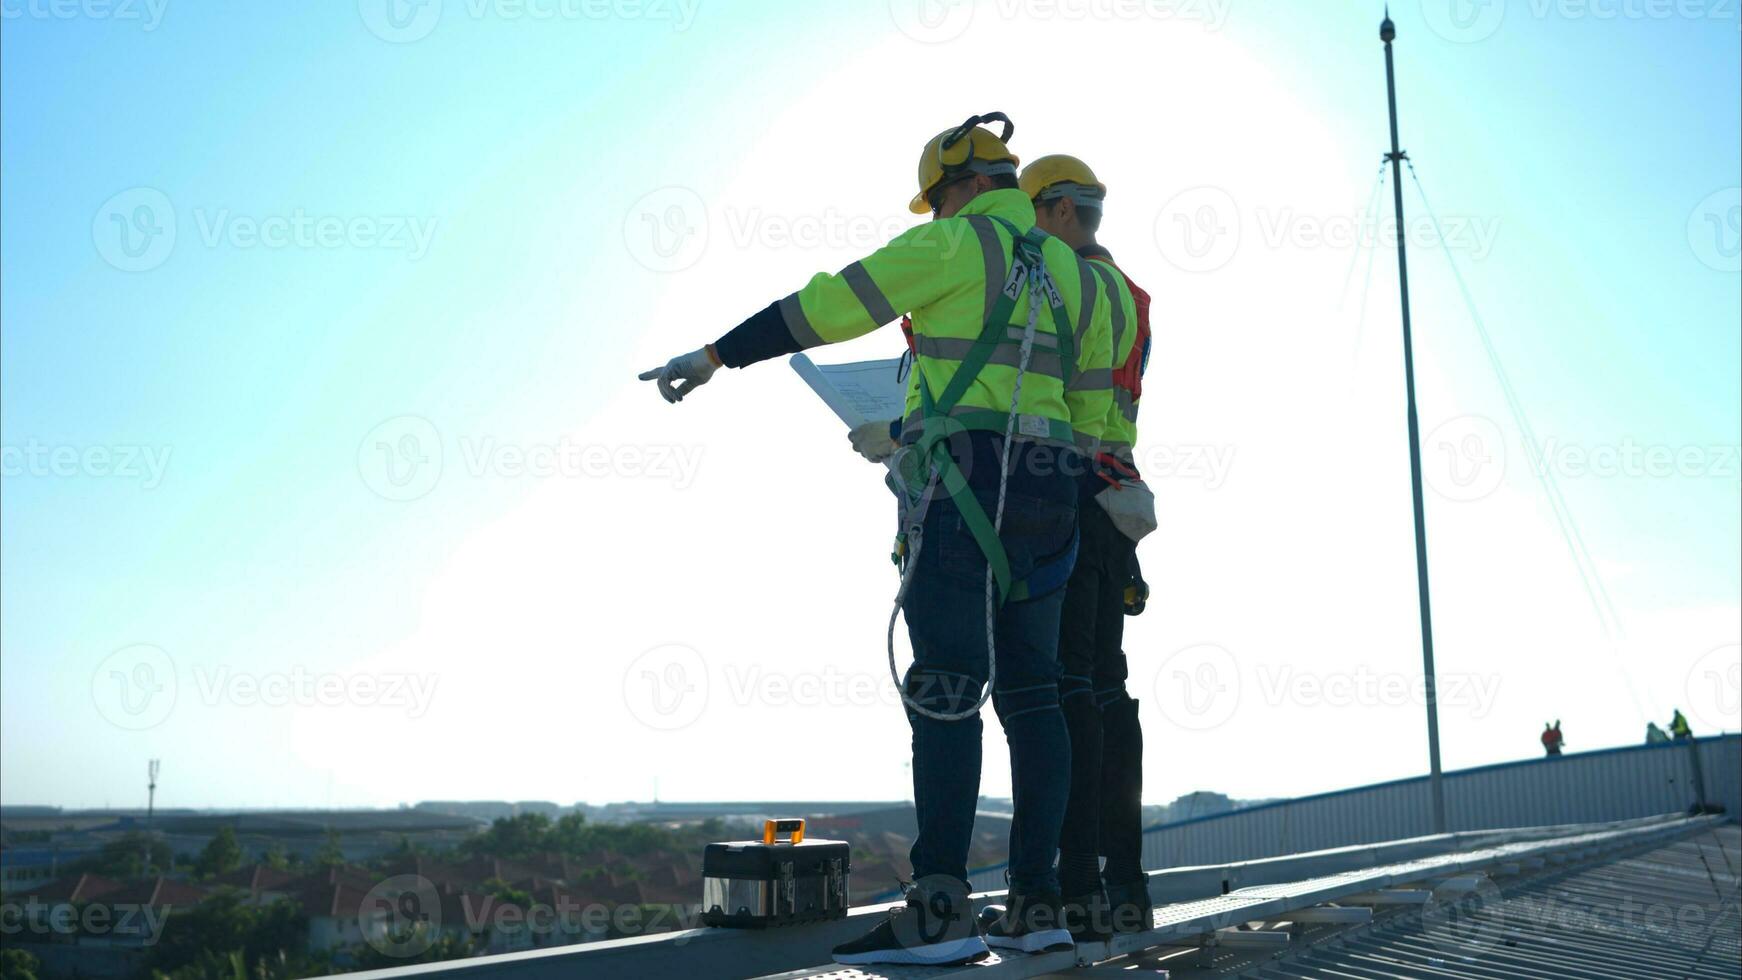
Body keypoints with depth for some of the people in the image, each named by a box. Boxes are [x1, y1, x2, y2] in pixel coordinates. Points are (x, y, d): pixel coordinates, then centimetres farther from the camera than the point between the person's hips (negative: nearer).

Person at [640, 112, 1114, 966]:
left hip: (962, 485, -7)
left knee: (944, 688, -13)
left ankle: (939, 908, -19)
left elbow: (824, 308, -1)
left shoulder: (953, 245, 0)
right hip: (1046, 495, 7)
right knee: (1028, 693, 7)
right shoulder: (1074, 273, 20)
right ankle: (1036, 903, 7)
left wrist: (711, 358, 5)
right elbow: (1089, 408, 21)